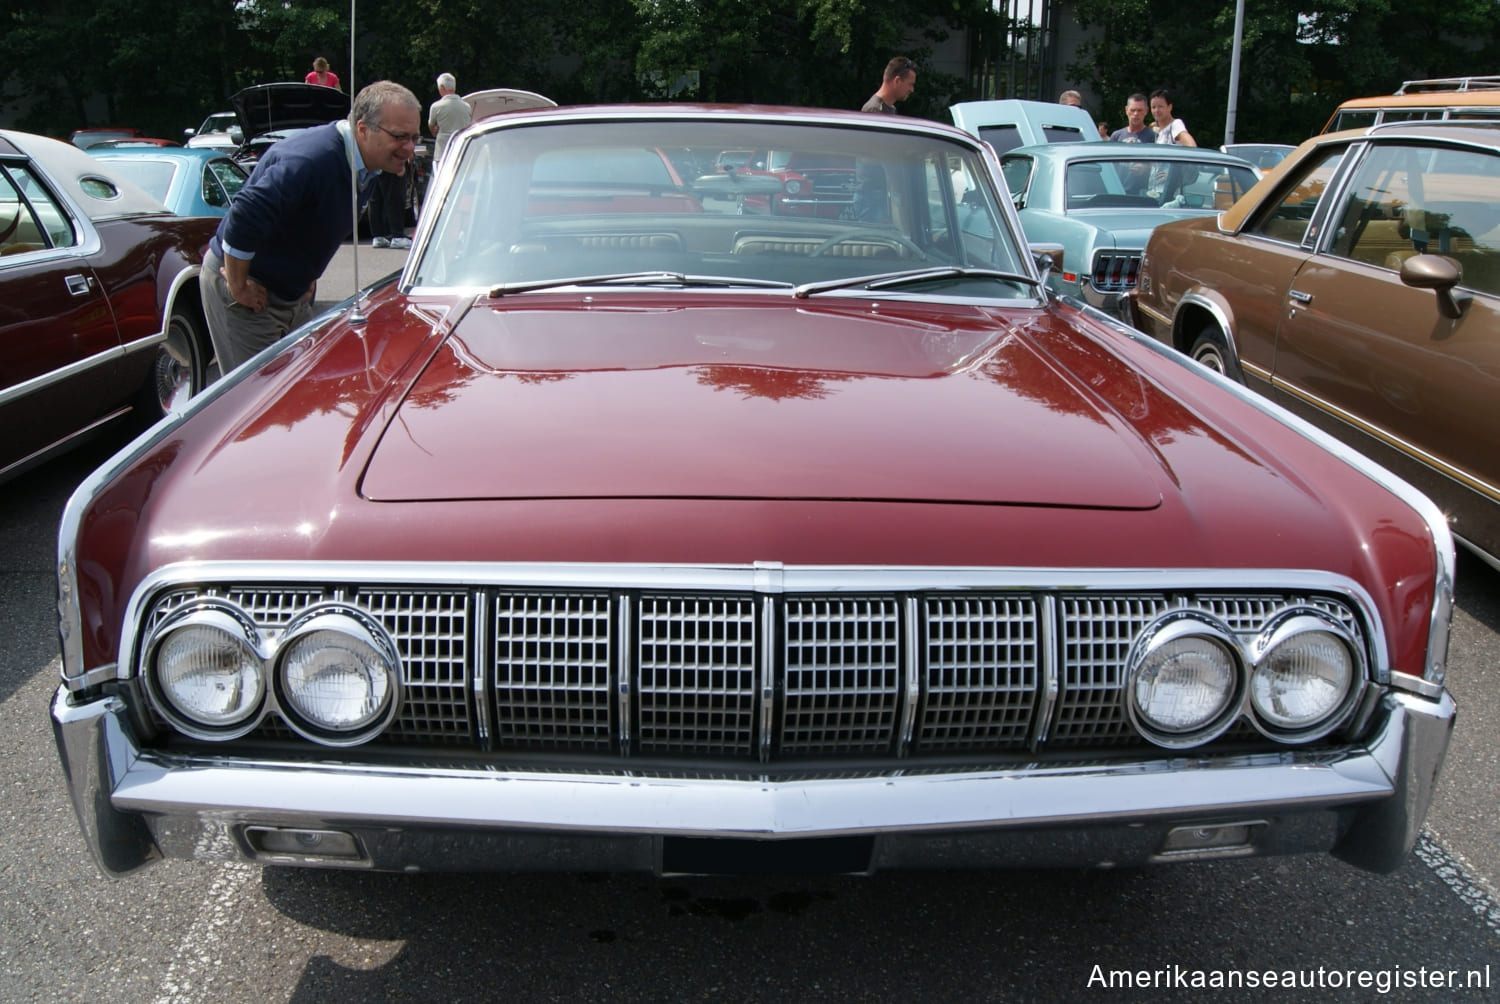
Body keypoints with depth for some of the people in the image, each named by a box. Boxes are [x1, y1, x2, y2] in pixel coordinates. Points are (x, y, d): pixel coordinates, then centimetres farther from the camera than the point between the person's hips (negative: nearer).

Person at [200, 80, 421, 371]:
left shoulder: (365, 169, 2)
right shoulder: (311, 158, -29)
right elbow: (244, 214, -35)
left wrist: (306, 276, 11)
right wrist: (237, 287, -26)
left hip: (290, 292, 9)